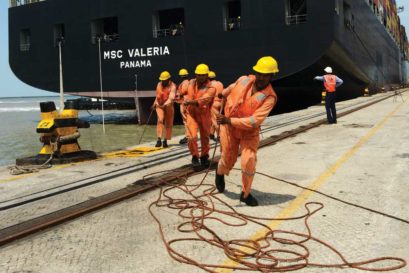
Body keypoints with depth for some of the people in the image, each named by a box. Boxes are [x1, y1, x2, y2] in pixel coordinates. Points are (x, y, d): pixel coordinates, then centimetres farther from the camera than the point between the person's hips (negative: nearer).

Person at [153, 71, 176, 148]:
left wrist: (165, 104, -38)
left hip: (168, 106, -2)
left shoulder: (172, 86, -12)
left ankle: (165, 140, 17)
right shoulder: (159, 84, 5)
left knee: (168, 124, 3)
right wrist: (155, 103, 24)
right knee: (160, 120, -18)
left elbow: (171, 98, -25)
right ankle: (159, 140, -20)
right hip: (159, 105, 2)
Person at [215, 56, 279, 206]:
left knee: (249, 161, -11)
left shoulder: (269, 97, -22)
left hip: (249, 131, -2)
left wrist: (230, 120, -35)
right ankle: (220, 173, 48)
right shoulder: (244, 80, -10)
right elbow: (228, 90, 14)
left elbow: (254, 121, -31)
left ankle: (246, 194, 12)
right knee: (228, 159, 12)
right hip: (229, 127, 2)